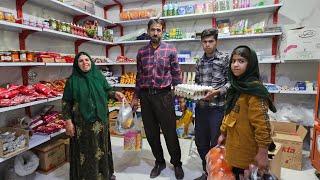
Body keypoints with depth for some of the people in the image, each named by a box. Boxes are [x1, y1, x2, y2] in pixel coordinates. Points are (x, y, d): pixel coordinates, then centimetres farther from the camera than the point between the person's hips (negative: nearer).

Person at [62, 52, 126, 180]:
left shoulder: (98, 76, 2)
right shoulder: (73, 80, -6)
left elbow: (107, 91, 11)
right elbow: (66, 102, -4)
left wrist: (115, 94, -10)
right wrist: (68, 121, -8)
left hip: (100, 119, 3)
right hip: (82, 122, -3)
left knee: (101, 147, 16)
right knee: (85, 151, 7)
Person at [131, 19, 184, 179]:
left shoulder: (170, 50, 0)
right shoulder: (141, 52, 7)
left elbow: (176, 74, 2)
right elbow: (139, 76, 11)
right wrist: (135, 97, 11)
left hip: (164, 95, -3)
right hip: (145, 96, 3)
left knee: (170, 132, 5)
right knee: (151, 133, 12)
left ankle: (177, 163, 28)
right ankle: (159, 162, 33)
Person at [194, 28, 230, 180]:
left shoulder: (225, 58, -4)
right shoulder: (199, 62, 12)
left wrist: (218, 91, -22)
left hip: (218, 107, -5)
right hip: (201, 107, 6)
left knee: (216, 144, 6)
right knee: (200, 142, 15)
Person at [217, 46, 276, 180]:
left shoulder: (254, 90, -20)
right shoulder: (236, 86, 7)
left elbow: (262, 123, -22)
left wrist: (262, 152, -21)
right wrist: (223, 133, 17)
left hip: (248, 151, -7)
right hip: (234, 147, 8)